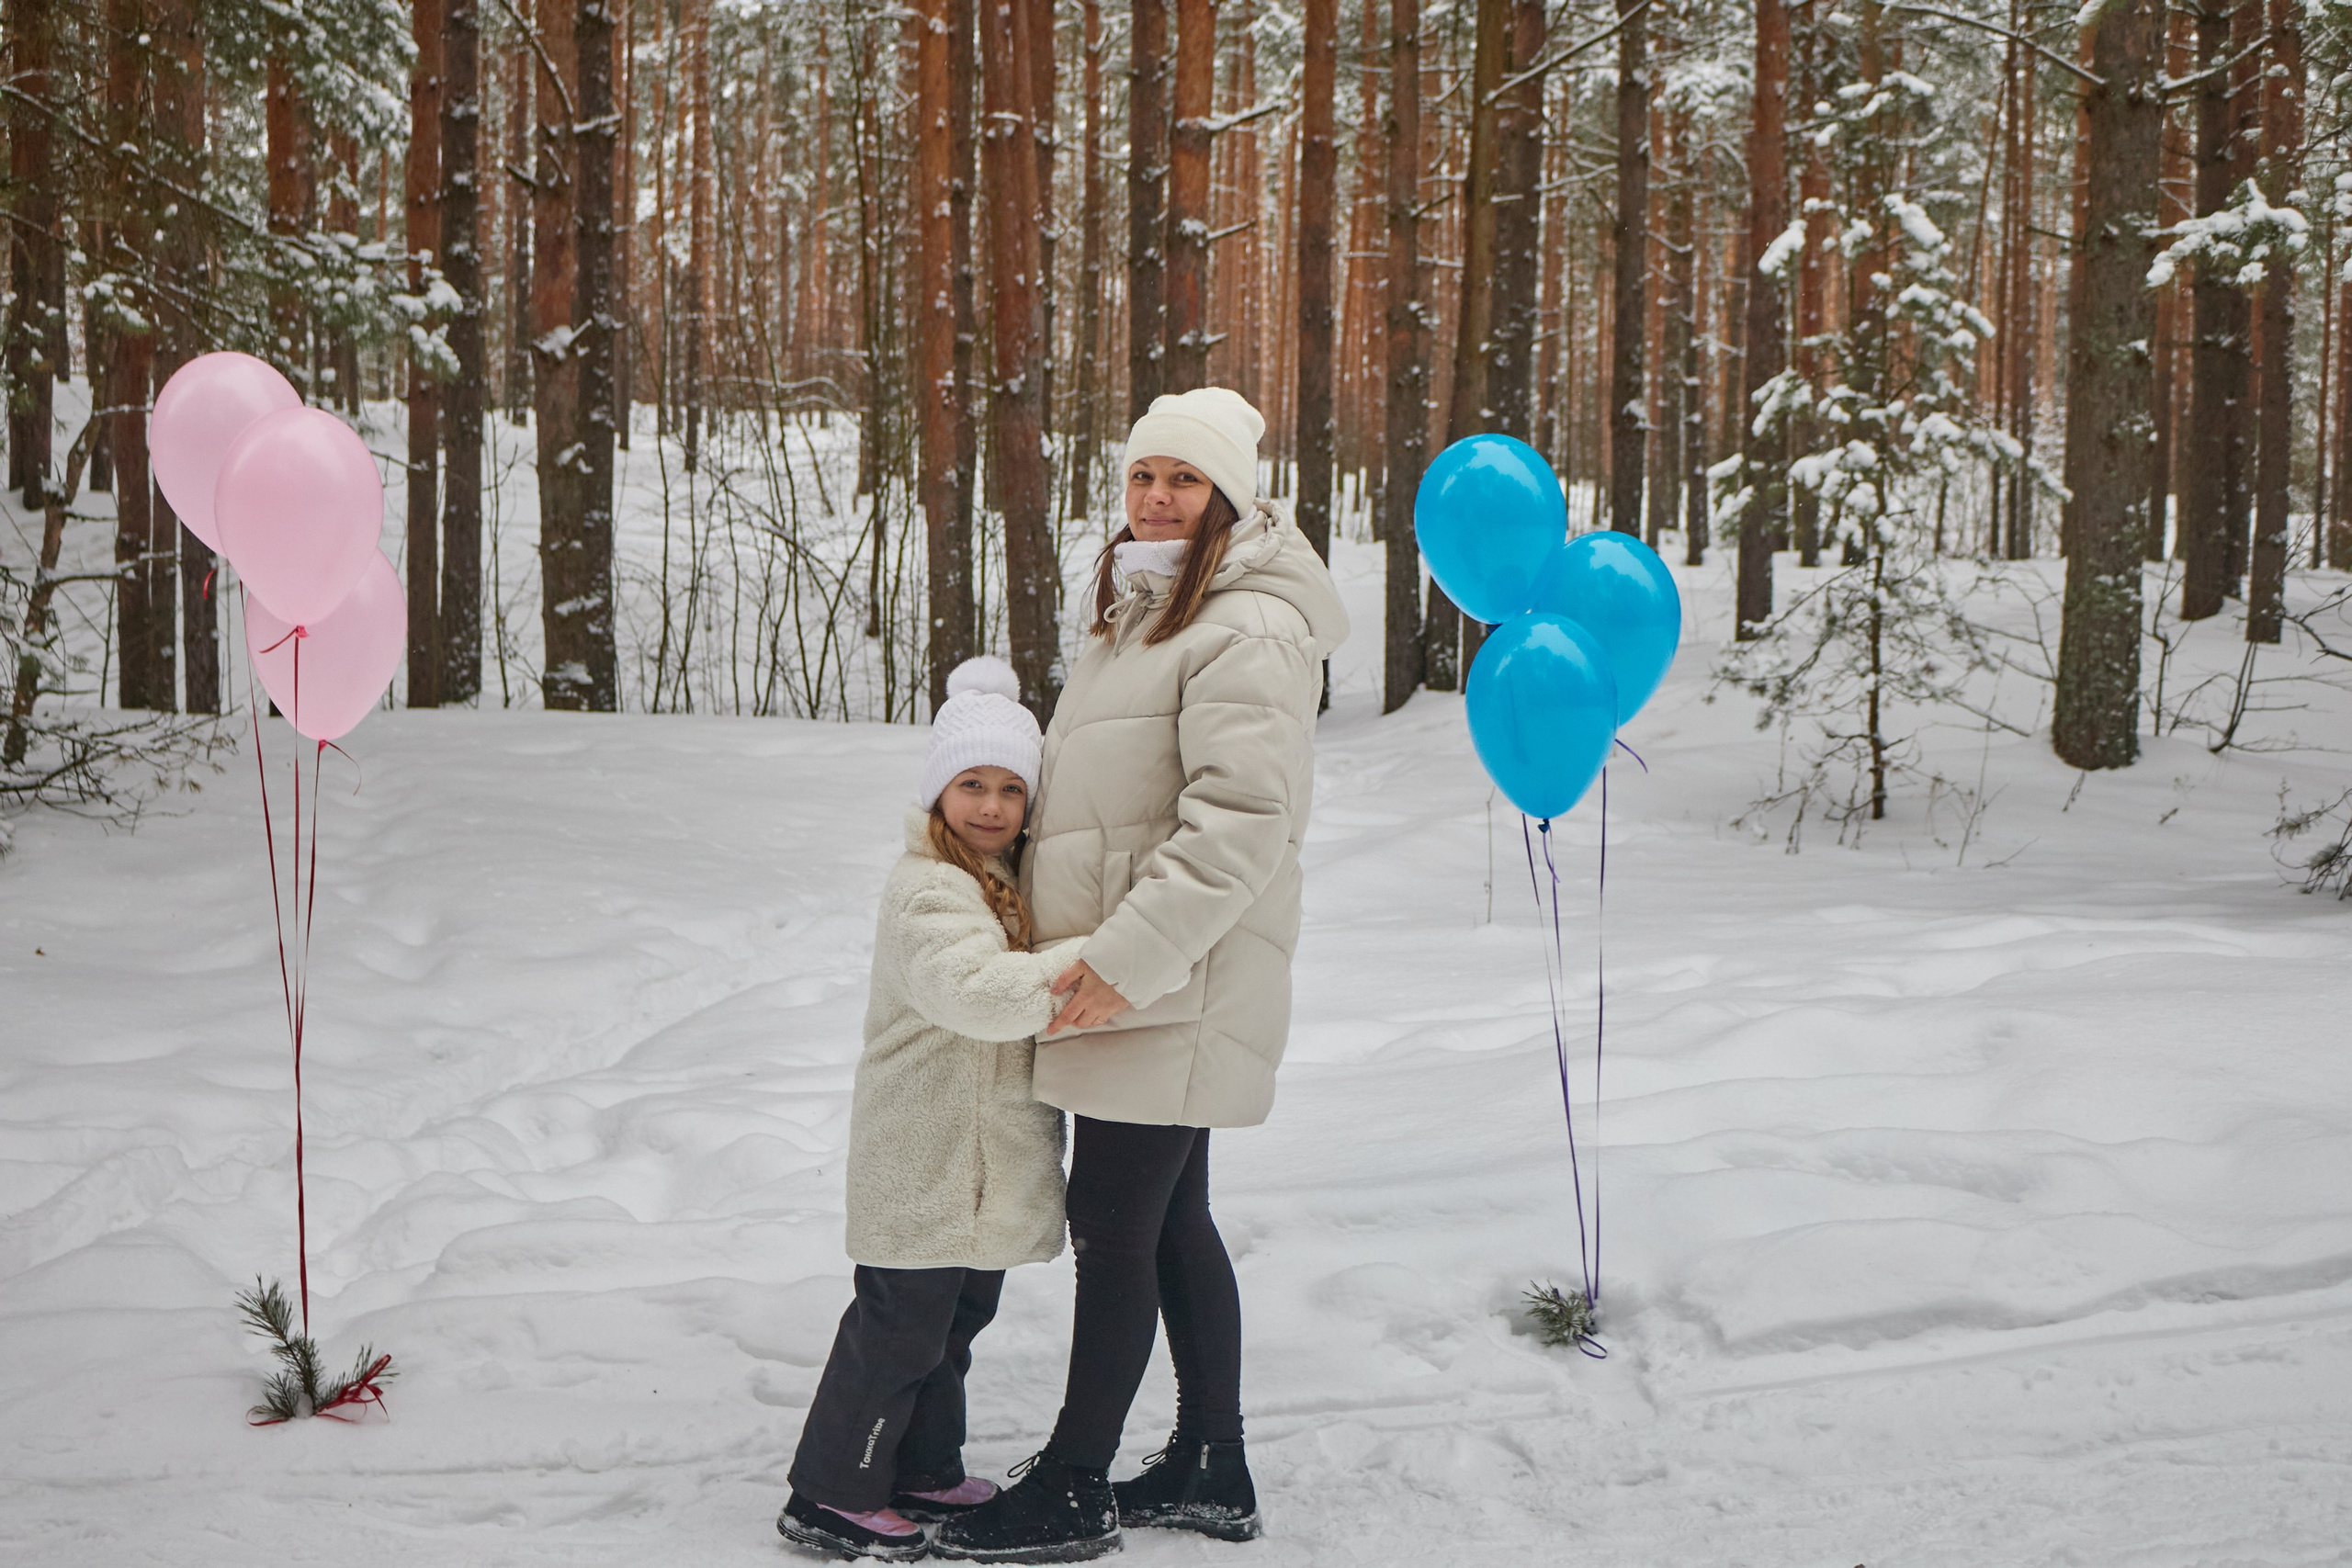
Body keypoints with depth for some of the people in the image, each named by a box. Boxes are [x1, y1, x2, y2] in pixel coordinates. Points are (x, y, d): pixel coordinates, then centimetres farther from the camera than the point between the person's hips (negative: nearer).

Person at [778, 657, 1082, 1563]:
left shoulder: (1003, 882, 14)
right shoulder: (927, 891, -19)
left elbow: (1021, 991, 27)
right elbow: (977, 989, -34)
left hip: (983, 1163, 10)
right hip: (926, 1167, -10)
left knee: (957, 1317, 18)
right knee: (900, 1324, -4)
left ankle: (923, 1473, 31)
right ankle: (830, 1495, 7)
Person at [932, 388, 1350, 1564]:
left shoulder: (1252, 631, -15)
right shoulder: (1141, 616, 18)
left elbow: (1242, 820, -23)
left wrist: (1129, 955, -26)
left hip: (1179, 986, -10)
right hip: (1124, 979, 10)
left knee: (1113, 1226, -3)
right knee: (1171, 1222, 15)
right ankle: (1211, 1470, 26)